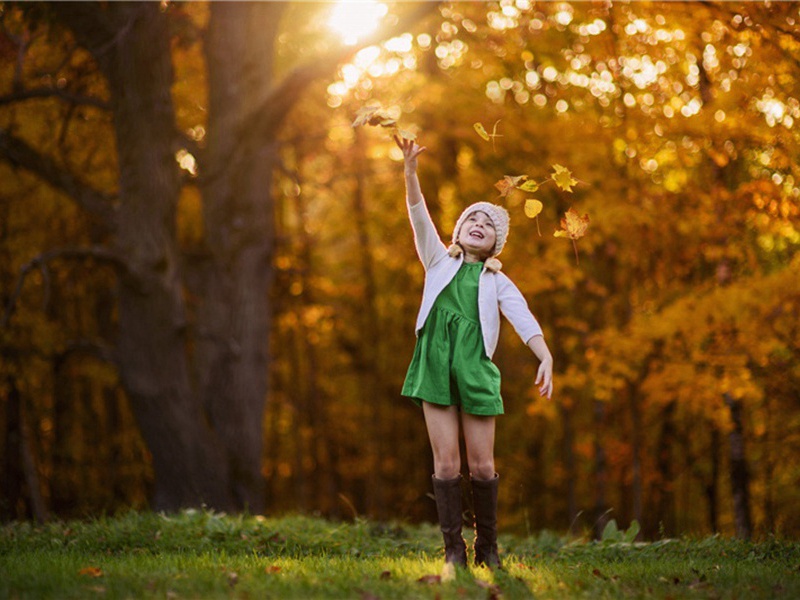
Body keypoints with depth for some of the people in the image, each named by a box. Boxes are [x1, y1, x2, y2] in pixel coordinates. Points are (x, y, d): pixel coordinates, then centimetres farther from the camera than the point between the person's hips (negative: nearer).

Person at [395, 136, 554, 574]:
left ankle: (488, 548, 11)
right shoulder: (439, 262, 15)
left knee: (482, 464, -1)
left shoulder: (497, 282, 14)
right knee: (446, 461, -4)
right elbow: (418, 215, 4)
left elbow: (524, 320, -1)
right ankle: (453, 549, 0)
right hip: (435, 365, 0)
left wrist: (545, 358, -19)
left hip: (475, 370, 0)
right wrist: (410, 168, -10)